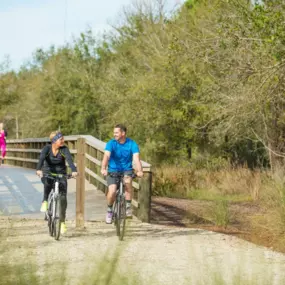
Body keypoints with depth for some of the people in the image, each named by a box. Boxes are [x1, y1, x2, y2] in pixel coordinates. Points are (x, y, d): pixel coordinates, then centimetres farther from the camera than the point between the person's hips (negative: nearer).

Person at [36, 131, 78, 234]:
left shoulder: (64, 149, -12)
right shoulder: (47, 148, -13)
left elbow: (69, 159, -28)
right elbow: (41, 158, -30)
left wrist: (74, 170, -48)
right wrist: (39, 169, -50)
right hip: (48, 173, -1)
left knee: (63, 197, -12)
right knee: (48, 182, -38)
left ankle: (62, 222, 2)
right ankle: (45, 201, -15)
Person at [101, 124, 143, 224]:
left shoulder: (132, 144, -11)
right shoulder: (111, 143, -11)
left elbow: (136, 158, -24)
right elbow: (106, 156, -27)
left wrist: (139, 171, -42)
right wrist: (103, 169, -45)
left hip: (126, 169, 0)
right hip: (113, 170, 0)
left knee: (127, 181, -33)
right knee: (112, 191, -19)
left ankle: (128, 207, -20)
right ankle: (109, 211, 9)